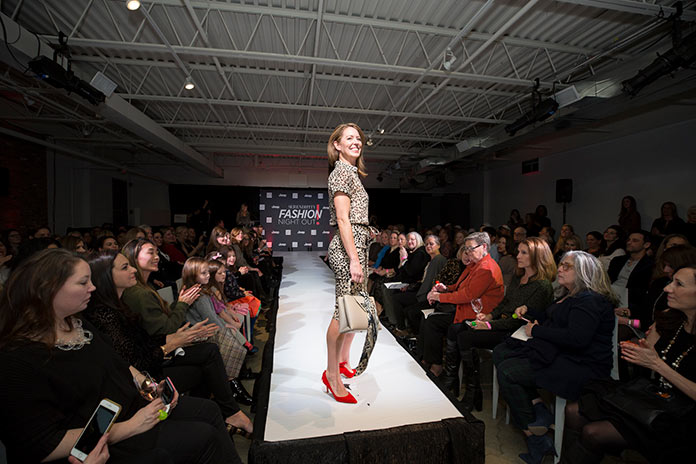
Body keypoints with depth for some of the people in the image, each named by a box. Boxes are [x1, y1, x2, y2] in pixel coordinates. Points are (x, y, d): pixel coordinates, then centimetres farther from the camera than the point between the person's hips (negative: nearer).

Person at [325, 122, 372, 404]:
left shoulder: (351, 172, 22)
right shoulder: (342, 172, -8)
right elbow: (343, 220, -17)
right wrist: (354, 259, -22)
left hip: (357, 244, 10)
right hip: (348, 246, -10)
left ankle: (344, 360, 32)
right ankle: (332, 375, 9)